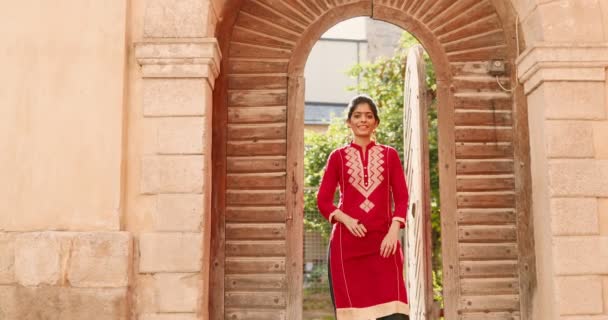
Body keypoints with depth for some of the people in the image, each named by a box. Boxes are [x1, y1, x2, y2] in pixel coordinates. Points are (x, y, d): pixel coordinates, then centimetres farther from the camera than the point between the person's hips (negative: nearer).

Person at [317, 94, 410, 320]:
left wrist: (393, 231, -9)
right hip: (346, 241, 0)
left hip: (383, 240, 0)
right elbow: (323, 200, 6)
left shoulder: (389, 155, 12)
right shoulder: (338, 156, 9)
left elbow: (402, 198, 6)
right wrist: (345, 219, -12)